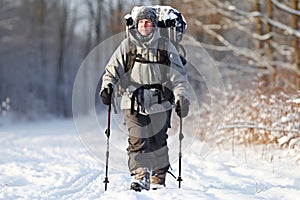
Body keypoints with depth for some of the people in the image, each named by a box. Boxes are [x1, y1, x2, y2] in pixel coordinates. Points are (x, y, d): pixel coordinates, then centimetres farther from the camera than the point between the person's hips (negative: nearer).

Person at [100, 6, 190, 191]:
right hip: (133, 104, 0)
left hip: (159, 104, 0)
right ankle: (140, 177, -14)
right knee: (137, 141, -12)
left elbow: (178, 75, 3)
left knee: (158, 143, 5)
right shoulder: (127, 46, 8)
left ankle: (159, 179, 19)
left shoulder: (166, 47, 6)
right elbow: (113, 69, 5)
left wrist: (181, 97, -9)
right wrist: (107, 86, -13)